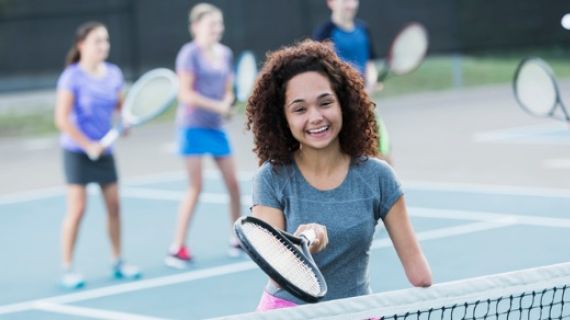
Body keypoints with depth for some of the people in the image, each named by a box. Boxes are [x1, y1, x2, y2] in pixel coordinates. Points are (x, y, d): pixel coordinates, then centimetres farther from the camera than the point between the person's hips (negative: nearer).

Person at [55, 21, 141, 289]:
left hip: (104, 150, 5)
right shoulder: (72, 77, -14)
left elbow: (120, 104, 17)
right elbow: (62, 119, -17)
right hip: (77, 150, -5)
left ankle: (118, 262, 21)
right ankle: (67, 269, 1)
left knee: (114, 205, 7)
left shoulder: (113, 74, 2)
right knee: (77, 209, -7)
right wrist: (88, 145, -18)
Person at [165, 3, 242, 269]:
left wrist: (227, 103, -8)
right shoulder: (190, 54, -10)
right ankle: (177, 248, -2)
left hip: (216, 127, 6)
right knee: (195, 187, -8)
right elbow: (186, 94, -16)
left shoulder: (225, 54, 10)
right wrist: (216, 106, -19)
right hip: (193, 126, -6)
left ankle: (237, 240, 22)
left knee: (233, 183, 7)